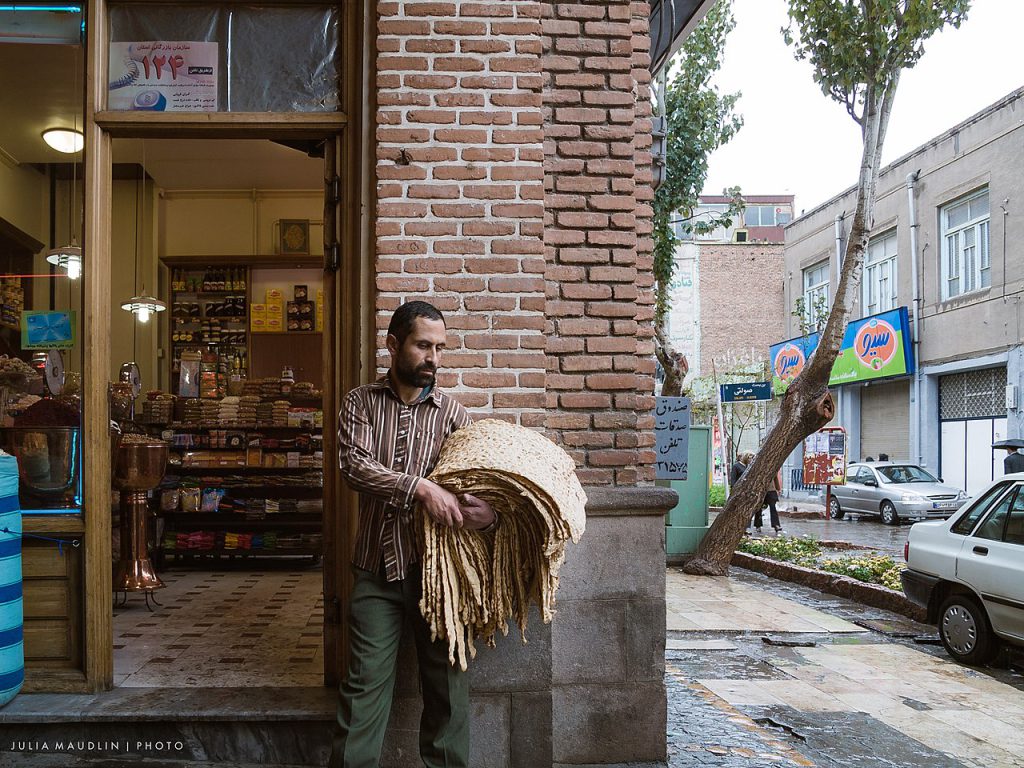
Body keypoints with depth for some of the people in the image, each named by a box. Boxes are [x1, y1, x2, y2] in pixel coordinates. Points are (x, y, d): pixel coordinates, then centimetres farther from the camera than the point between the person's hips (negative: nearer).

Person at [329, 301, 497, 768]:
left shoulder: (451, 411, 4)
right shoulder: (361, 403, 4)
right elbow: (354, 465, -12)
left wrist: (489, 513, -23)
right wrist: (420, 488, -25)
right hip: (377, 569, 0)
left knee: (448, 684, 8)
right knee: (364, 685, 4)